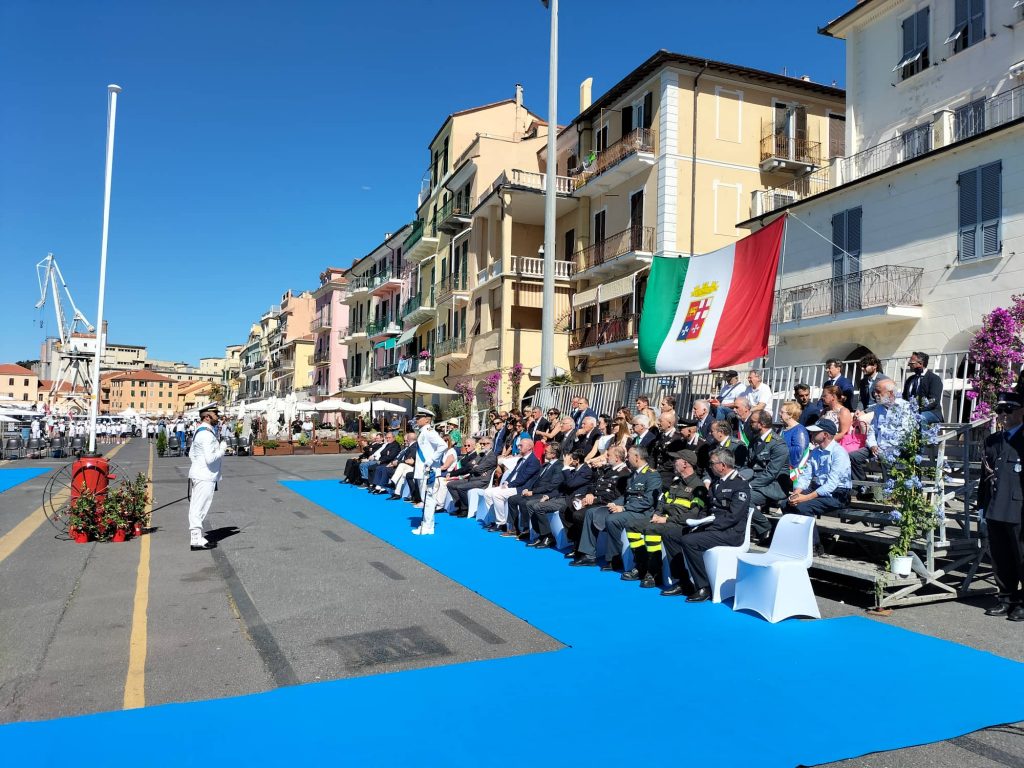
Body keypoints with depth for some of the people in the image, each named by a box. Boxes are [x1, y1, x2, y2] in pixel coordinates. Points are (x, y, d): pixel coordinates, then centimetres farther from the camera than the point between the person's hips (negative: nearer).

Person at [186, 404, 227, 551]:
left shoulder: (199, 432, 14)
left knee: (196, 508, 15)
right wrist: (222, 449, -12)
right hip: (205, 477, -10)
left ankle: (196, 537, 24)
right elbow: (210, 458, -25)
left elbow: (191, 454, 21)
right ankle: (196, 540, 1)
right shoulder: (207, 434, -19)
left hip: (198, 474, 10)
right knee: (200, 508, -4)